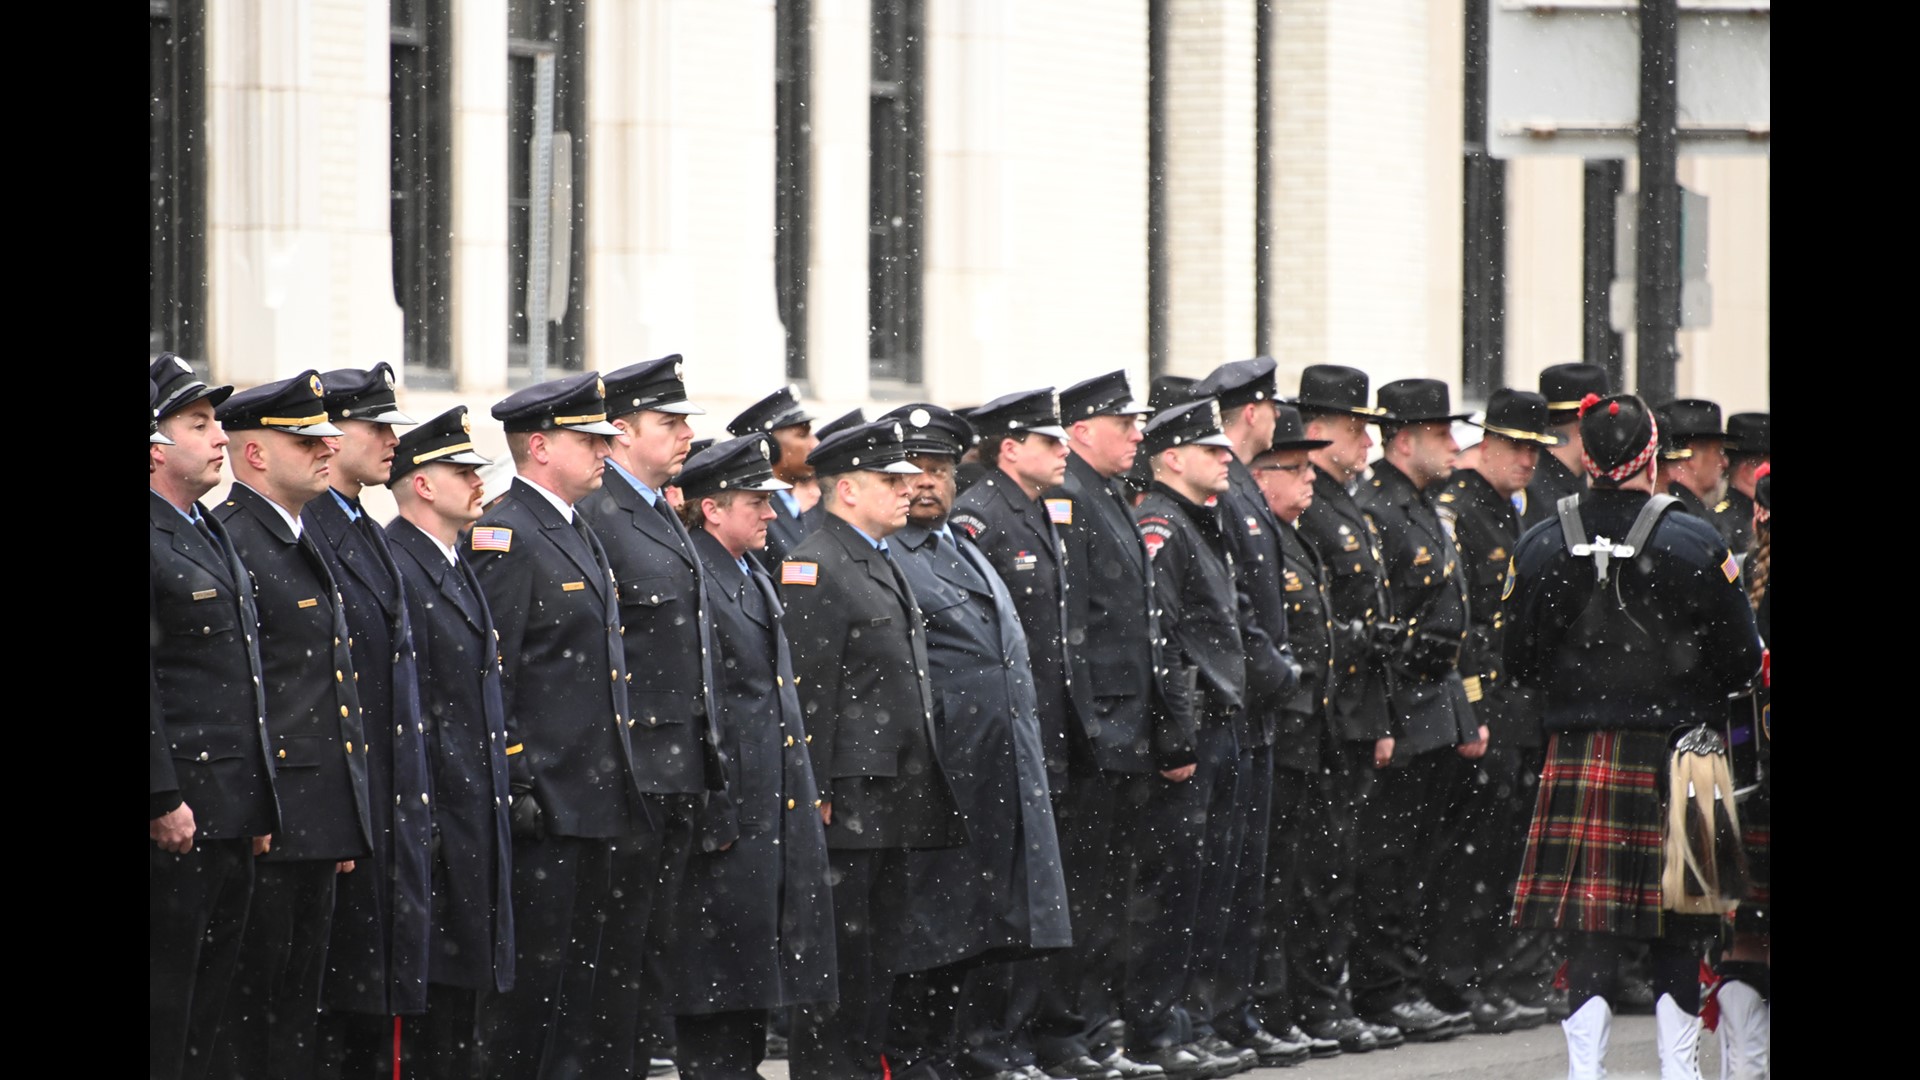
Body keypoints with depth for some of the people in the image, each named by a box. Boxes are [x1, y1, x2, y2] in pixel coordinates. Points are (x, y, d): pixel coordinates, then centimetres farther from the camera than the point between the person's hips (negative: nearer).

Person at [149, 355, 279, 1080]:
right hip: (179, 816, -9)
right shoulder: (154, 542, -13)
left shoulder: (211, 535, 18)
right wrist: (163, 802, -20)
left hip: (231, 816, 9)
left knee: (209, 1003, 12)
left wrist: (258, 806, 21)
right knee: (165, 1004, -5)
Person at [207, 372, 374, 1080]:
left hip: (320, 823, 10)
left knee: (299, 1004, 11)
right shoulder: (227, 541, -13)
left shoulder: (306, 544, 19)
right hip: (263, 826, -10)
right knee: (246, 1000, -6)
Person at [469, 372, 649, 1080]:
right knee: (530, 971, -7)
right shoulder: (504, 536, -12)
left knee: (579, 973, 11)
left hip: (593, 803, 10)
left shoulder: (580, 536, 18)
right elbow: (489, 675, -17)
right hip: (539, 807, -10)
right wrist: (512, 786, -20)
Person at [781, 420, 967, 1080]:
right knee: (839, 946, -6)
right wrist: (815, 794, -21)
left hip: (892, 799, 10)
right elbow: (807, 690, -18)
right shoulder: (815, 568, -12)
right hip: (847, 800, -10)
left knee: (884, 949, 13)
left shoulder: (883, 564, 19)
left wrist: (924, 789, 23)